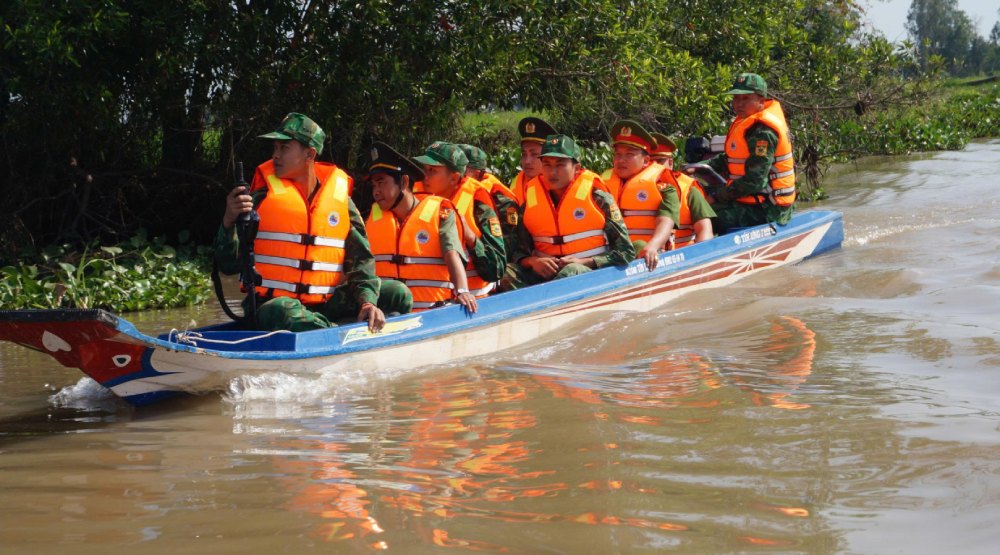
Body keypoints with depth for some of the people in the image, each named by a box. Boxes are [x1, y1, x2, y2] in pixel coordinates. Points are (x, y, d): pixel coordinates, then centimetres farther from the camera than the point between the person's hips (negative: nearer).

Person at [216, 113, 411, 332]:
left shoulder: (340, 200, 7)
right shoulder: (262, 199, 1)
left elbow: (360, 259, 5)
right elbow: (230, 265, -2)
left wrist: (367, 301, -13)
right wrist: (229, 221, -21)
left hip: (326, 306, 3)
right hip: (272, 303, -3)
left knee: (397, 294, -9)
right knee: (283, 311, -39)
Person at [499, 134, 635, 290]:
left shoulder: (598, 199, 0)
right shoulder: (531, 201, 9)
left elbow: (626, 252, -1)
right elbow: (518, 252, 12)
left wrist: (583, 262, -13)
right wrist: (532, 261, -12)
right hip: (545, 274, 3)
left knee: (572, 271, -38)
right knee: (508, 273, -25)